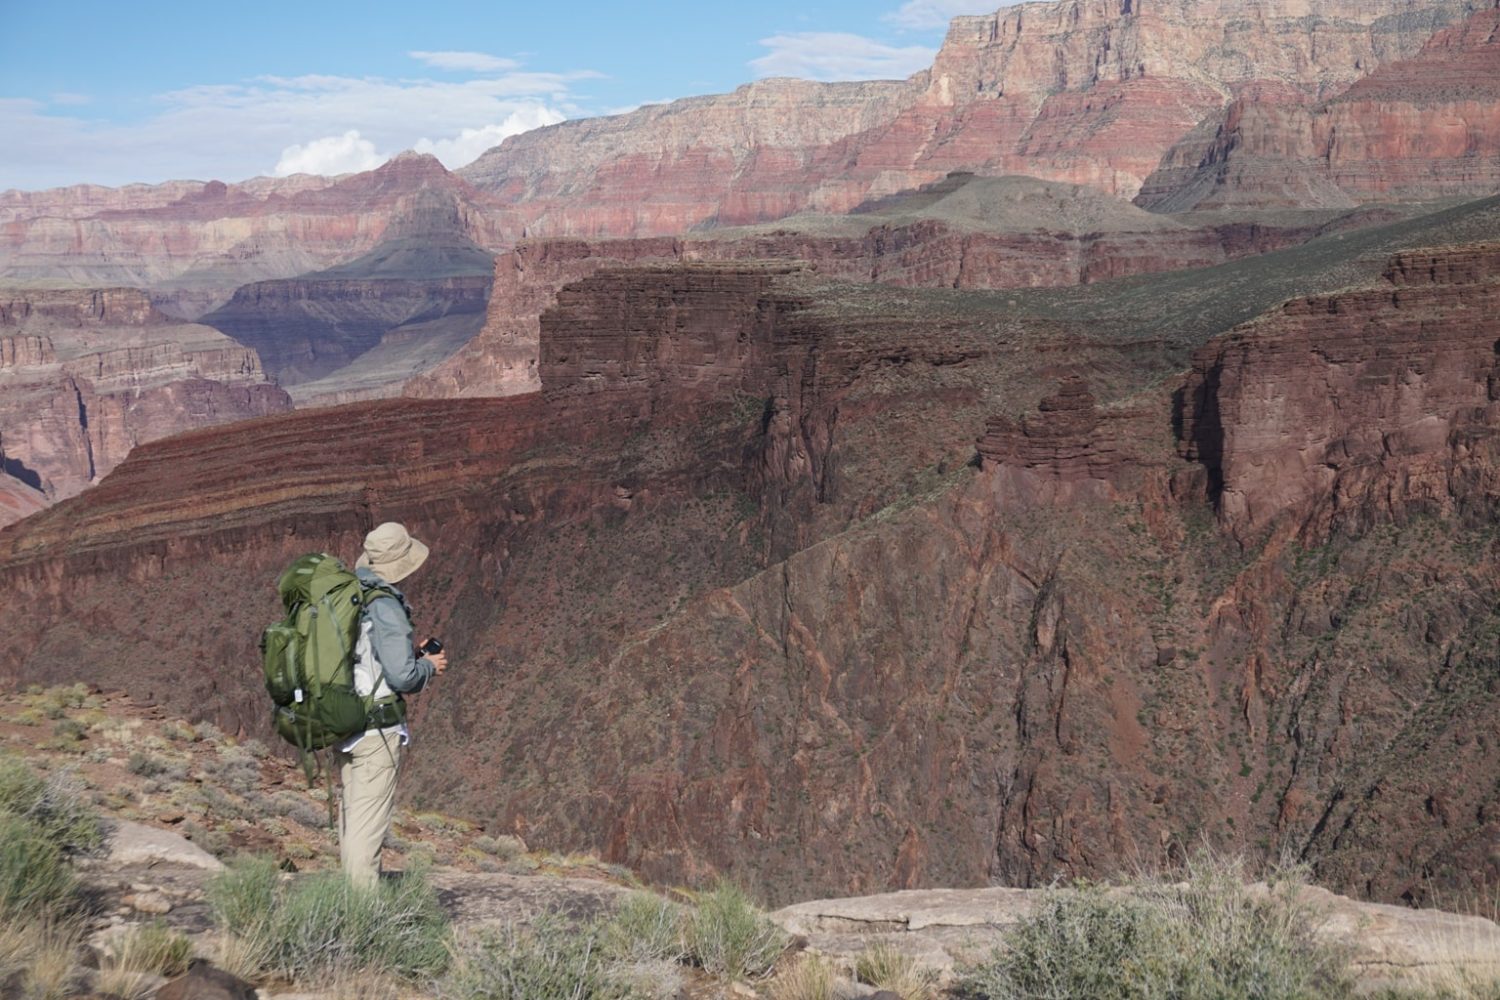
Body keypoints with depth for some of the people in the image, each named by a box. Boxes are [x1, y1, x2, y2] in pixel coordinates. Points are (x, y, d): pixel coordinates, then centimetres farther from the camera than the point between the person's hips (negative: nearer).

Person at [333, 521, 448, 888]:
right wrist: (429, 666, -1)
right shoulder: (385, 607, -18)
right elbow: (402, 677, -21)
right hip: (376, 729, -8)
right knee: (369, 819, -3)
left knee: (350, 813, 18)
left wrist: (410, 655, 19)